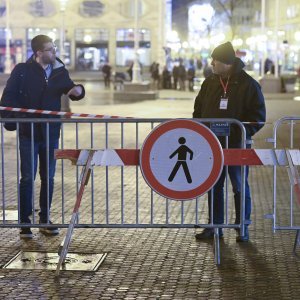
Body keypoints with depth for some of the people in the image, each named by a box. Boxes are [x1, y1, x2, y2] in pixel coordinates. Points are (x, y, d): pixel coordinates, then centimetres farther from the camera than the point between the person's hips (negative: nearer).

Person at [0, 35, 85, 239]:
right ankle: (25, 223, 6)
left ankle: (45, 220, 20)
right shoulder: (22, 71, -6)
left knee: (48, 178, 9)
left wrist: (78, 90, -5)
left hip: (51, 133, 4)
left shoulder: (60, 71, 4)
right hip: (28, 133, -4)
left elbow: (69, 89, 18)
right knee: (28, 178, -1)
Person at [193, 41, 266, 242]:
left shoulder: (248, 84, -8)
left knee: (240, 188, 4)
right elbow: (198, 110, 15)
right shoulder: (209, 83, 7)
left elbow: (259, 116, -8)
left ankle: (243, 228, 15)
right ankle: (215, 226, 21)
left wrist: (242, 133, -19)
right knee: (214, 187, 11)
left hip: (237, 146, -5)